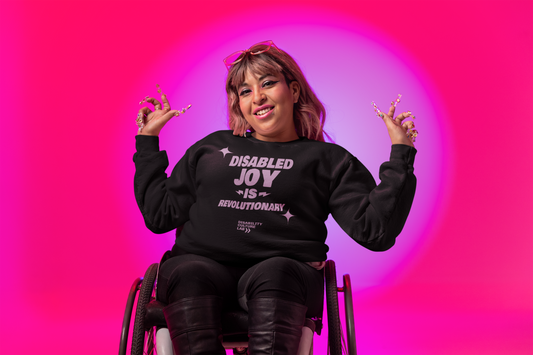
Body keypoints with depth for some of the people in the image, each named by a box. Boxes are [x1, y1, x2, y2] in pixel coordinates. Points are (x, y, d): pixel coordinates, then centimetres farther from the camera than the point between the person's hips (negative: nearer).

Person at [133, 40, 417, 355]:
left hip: (285, 269, -1)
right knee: (189, 276, -33)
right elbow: (160, 215, 22)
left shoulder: (329, 160, 18)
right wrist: (148, 141, 25)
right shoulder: (212, 148, 25)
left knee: (275, 276, -36)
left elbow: (376, 231, 6)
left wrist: (401, 153, 4)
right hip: (202, 261, 2)